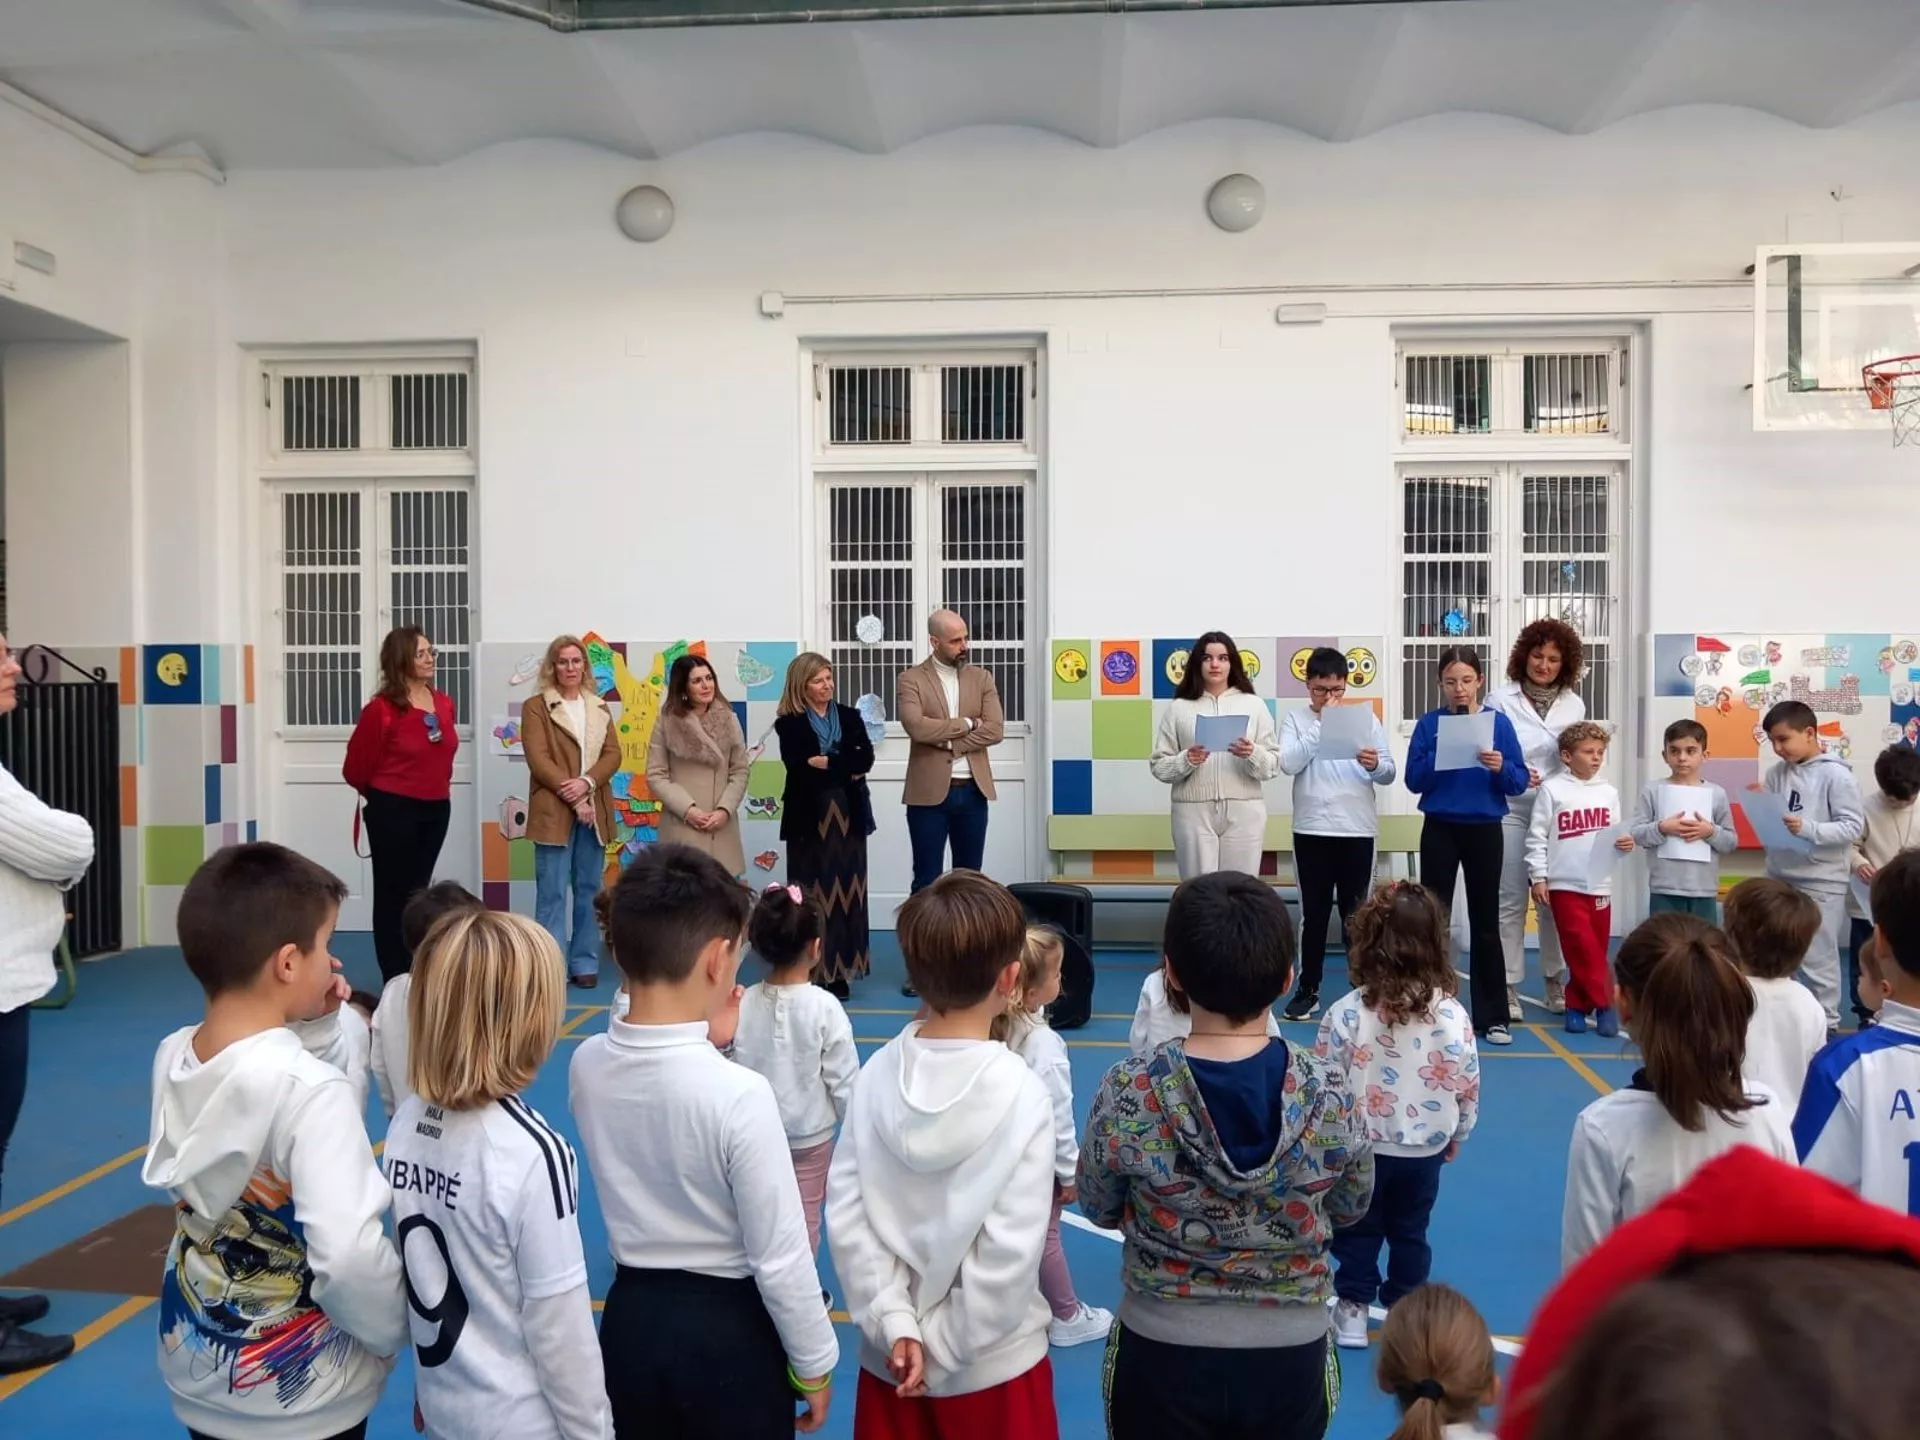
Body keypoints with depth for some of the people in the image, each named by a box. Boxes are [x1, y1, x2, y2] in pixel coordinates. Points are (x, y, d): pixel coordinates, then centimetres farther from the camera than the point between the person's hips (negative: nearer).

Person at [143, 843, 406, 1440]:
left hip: (196, 1375, 6)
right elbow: (348, 1256, -35)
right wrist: (397, 1332, -17)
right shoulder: (311, 1090, -29)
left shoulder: (170, 1057, -8)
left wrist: (307, 1028, -2)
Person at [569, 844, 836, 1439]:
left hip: (629, 1317, 5)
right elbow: (780, 1257, -19)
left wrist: (704, 1044, 3)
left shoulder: (586, 1066, -10)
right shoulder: (739, 1093, -27)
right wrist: (814, 1362, -5)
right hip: (726, 1329, -5)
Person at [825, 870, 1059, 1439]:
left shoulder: (877, 1075, -9)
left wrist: (895, 1324, -10)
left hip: (891, 1355, 3)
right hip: (993, 1364, -3)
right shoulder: (1021, 1094, -19)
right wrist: (944, 1347, -11)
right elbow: (1011, 1250, -20)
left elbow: (846, 1210, -10)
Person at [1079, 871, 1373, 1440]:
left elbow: (1098, 1209, -4)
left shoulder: (1128, 1094, -21)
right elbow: (1351, 1207, 0)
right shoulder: (1330, 1094, -19)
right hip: (1289, 1357, 1)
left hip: (1162, 1355, -1)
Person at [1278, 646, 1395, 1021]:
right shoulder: (1296, 718, 2)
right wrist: (1321, 723, -15)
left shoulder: (1366, 718, 5)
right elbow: (1288, 764, -14)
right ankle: (1308, 989, 15)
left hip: (1357, 829, 1)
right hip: (1311, 829, -1)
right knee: (1314, 913, 6)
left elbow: (1390, 774, 2)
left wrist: (1375, 766, -21)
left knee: (1356, 912, 7)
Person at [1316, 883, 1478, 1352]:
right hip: (1424, 1149, 2)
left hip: (1358, 1147, -2)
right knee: (1411, 1231, 20)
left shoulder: (1346, 1012, -20)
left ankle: (1352, 1311, 21)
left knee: (1357, 1229, 16)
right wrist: (1457, 1134, 14)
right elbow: (1468, 1084, -4)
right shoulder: (1452, 1015, -14)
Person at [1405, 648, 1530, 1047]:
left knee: (1485, 923, 6)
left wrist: (1501, 767, -21)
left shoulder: (1499, 722, 0)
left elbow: (1520, 782, -1)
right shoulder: (1429, 723, 0)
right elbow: (1413, 780, -5)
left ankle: (1493, 1016, 14)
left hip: (1485, 830, 0)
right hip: (1440, 830, 0)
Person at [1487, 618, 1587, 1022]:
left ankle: (1556, 982, 22)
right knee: (1510, 902, 0)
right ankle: (1508, 987, 8)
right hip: (1511, 812, -2)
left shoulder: (1574, 705, 8)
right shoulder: (1500, 699, -1)